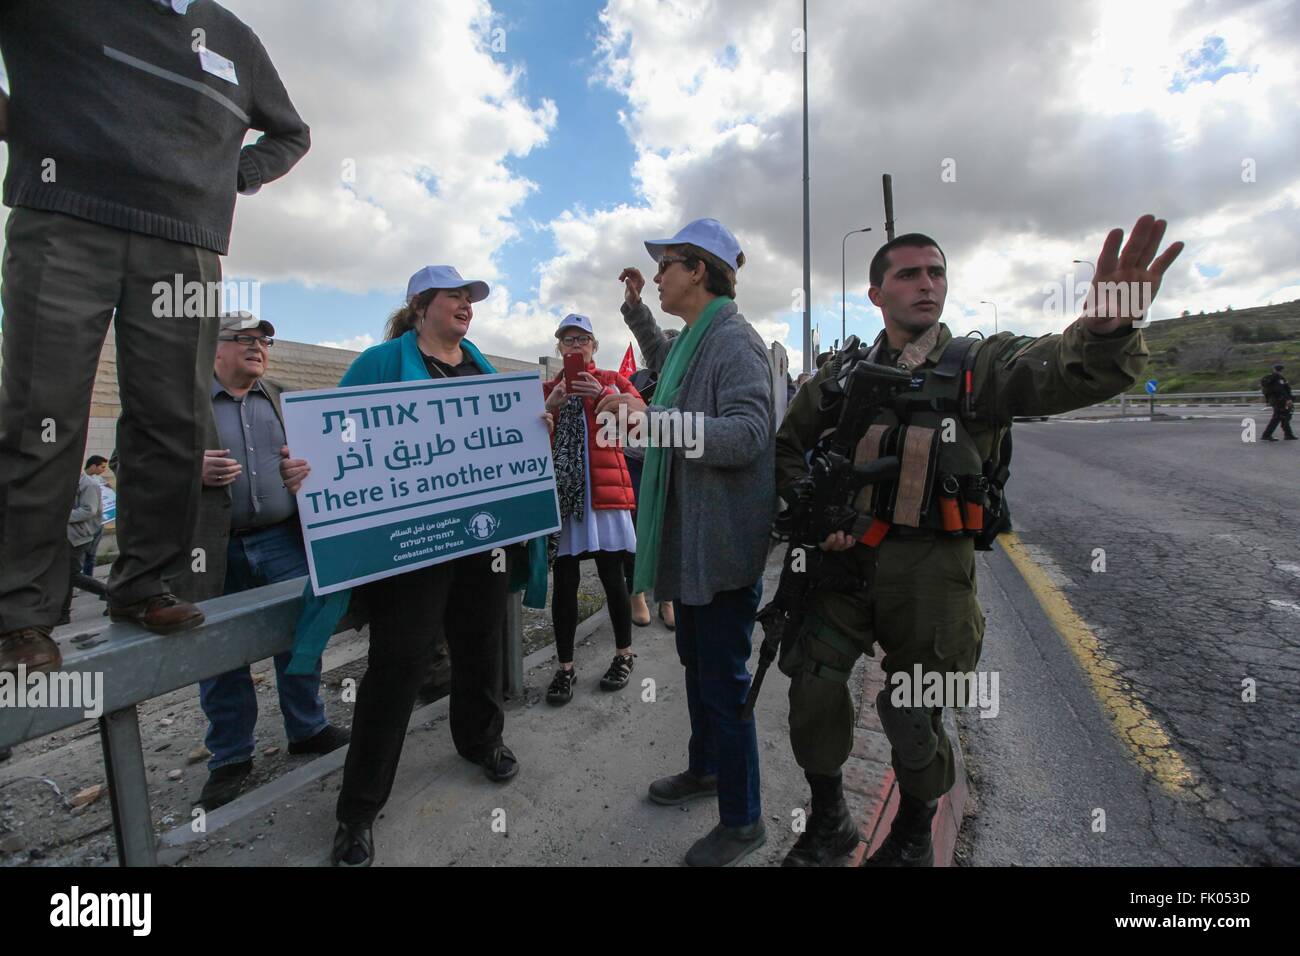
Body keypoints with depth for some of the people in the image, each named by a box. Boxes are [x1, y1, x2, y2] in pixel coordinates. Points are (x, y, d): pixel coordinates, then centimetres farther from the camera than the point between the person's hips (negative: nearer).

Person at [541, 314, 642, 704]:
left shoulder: (612, 380, 9)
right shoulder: (546, 389, 14)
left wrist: (602, 395, -18)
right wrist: (550, 406, -11)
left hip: (604, 492, -2)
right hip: (560, 493, 2)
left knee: (611, 576, 3)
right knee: (564, 582, 4)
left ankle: (624, 655, 23)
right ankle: (565, 667, 17)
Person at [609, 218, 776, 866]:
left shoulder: (734, 341, -16)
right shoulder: (695, 339, 14)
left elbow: (747, 434, -28)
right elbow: (668, 369, 37)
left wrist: (651, 417, -33)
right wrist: (636, 309, 28)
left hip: (723, 541, -10)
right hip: (690, 533, 10)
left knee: (724, 679, 2)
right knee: (696, 661, 23)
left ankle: (742, 821, 22)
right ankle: (705, 768, 45)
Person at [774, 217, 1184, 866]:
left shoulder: (980, 363, 0)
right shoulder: (846, 372, 8)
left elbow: (1064, 371, -21)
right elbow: (787, 444, 15)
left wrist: (1107, 329, -44)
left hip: (929, 568, -2)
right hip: (844, 554, 3)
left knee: (911, 713, 9)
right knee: (812, 685, 3)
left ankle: (913, 837, 38)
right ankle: (828, 823, 30)